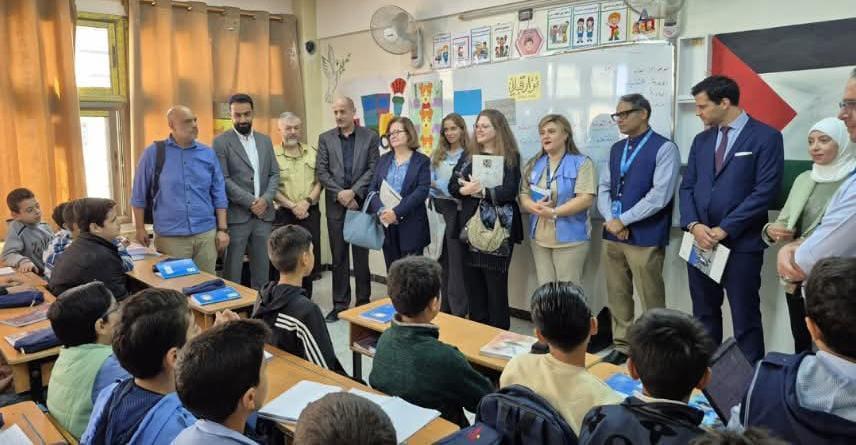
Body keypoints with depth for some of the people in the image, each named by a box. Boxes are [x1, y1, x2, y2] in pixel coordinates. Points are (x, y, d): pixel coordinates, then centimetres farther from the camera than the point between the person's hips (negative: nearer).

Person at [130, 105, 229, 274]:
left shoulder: (208, 153, 5)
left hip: (206, 234, 2)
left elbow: (218, 194, 8)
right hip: (170, 237, -2)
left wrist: (222, 229, 4)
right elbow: (139, 195, 6)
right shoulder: (153, 153, -1)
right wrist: (140, 229, 6)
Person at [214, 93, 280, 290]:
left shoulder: (265, 140, 13)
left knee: (261, 268, 11)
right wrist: (250, 202, -15)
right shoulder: (221, 142, -3)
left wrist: (265, 199, -6)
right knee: (233, 269, 3)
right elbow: (222, 179, -10)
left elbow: (274, 174, 11)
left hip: (263, 214, 5)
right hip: (237, 215, -4)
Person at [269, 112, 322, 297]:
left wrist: (307, 201, -9)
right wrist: (292, 206, -13)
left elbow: (319, 181, 7)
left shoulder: (312, 153, 10)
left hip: (310, 213, 3)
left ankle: (305, 301, 21)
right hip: (283, 214, -3)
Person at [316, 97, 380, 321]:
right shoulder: (325, 138, 8)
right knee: (338, 257, 7)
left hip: (361, 203, -1)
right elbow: (321, 171, 1)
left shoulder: (370, 137, 3)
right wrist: (340, 194, -11)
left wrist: (353, 192, -14)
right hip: (336, 205, 2)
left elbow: (373, 169, -4)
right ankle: (339, 304, 15)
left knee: (361, 256, 5)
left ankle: (363, 302, 16)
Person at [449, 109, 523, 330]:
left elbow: (509, 192, -14)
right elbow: (453, 186, 4)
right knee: (472, 283, 10)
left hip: (497, 229, -5)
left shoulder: (510, 157, -2)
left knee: (496, 285, 1)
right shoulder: (468, 156, 13)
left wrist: (480, 191, -16)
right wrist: (466, 190, -16)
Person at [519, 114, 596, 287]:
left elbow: (586, 199, -14)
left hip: (570, 238, -5)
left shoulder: (581, 163, -5)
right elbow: (523, 195, 8)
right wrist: (535, 207, -15)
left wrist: (554, 212, -18)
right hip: (539, 237, 5)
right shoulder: (534, 164, 12)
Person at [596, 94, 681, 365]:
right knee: (617, 295, 13)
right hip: (612, 234, 6)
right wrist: (611, 220, -5)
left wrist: (622, 220, -13)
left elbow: (659, 196, -15)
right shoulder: (616, 149, 15)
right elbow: (604, 188, 12)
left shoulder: (664, 148, -7)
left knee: (650, 300, 1)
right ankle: (622, 346, 26)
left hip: (645, 238, -6)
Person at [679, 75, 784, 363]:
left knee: (745, 320, 3)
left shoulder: (766, 137, -5)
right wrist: (693, 225, -8)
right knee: (704, 316, 14)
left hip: (741, 245, -5)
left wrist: (723, 230, -15)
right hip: (701, 242, 6)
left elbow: (765, 191, -13)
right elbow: (687, 187, 9)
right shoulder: (701, 140, 13)